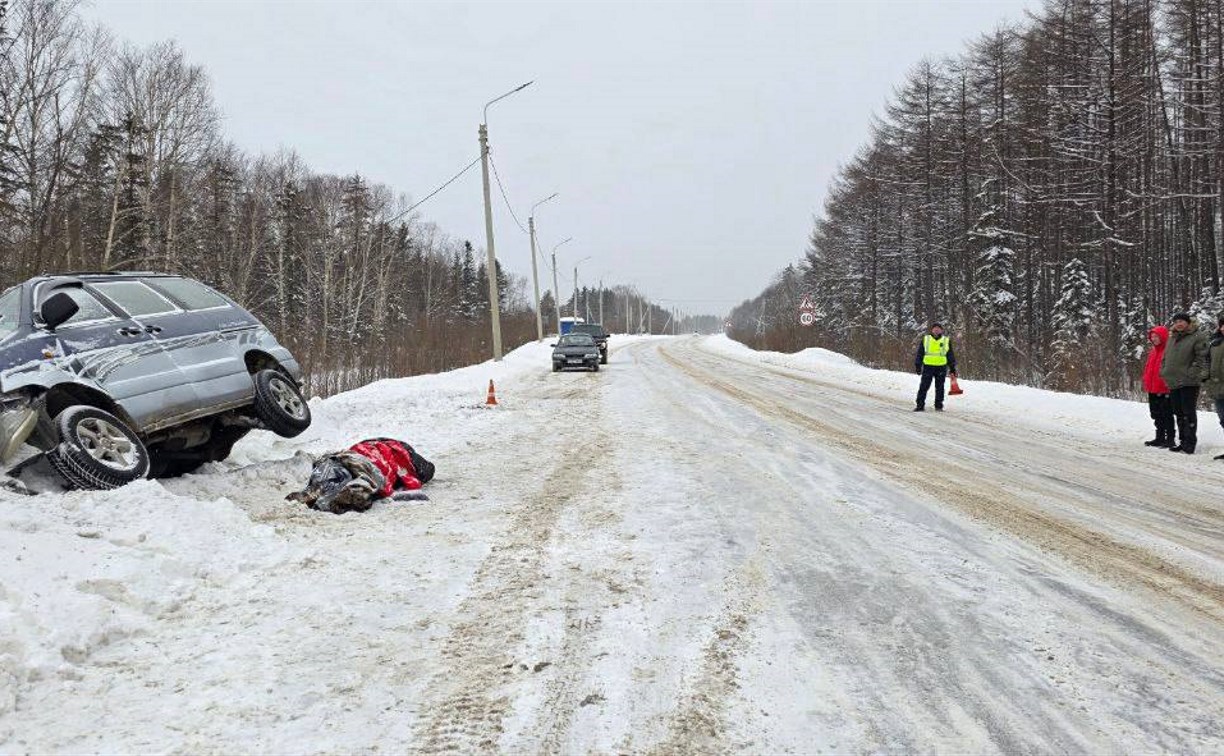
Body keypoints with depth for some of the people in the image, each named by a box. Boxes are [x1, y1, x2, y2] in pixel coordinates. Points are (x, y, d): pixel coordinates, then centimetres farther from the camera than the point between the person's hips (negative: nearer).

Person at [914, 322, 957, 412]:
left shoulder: (947, 341, 10)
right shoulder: (925, 339, 7)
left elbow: (951, 355, 14)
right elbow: (919, 354, 8)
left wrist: (952, 368, 10)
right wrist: (918, 366, 3)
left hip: (941, 367, 1)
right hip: (928, 366, -1)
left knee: (939, 388, 7)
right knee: (924, 387, -3)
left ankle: (939, 405, 16)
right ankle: (920, 405, 3)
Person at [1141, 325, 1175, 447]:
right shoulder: (1153, 352, 14)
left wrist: (1168, 386, -19)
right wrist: (1147, 384, 13)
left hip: (1164, 391, -9)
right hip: (1153, 390, 9)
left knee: (1167, 415, -2)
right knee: (1156, 415, 15)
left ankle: (1169, 439, 4)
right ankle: (1160, 438, 24)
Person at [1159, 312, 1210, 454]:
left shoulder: (1197, 337, -4)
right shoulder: (1172, 338, 17)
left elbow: (1201, 358, -11)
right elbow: (1165, 357, 22)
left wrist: (1192, 373, -17)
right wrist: (1164, 372, 9)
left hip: (1189, 383, -7)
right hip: (1173, 382, 7)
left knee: (1189, 413, -5)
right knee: (1179, 413, 12)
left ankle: (1190, 443, -2)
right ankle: (1183, 441, 20)